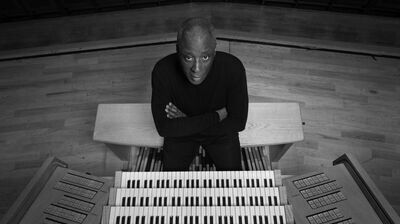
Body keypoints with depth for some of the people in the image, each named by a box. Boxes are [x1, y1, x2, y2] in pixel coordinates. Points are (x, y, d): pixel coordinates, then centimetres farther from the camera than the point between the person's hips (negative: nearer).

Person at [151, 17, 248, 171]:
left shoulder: (233, 68, -29)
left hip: (221, 131, 0)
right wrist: (217, 116, -28)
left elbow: (238, 122, -20)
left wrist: (187, 122, -24)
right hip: (179, 134, 0)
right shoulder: (163, 71, -29)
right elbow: (163, 128, -27)